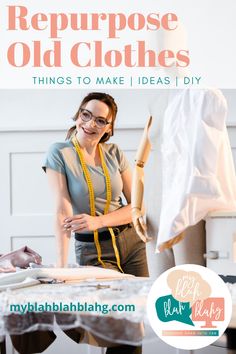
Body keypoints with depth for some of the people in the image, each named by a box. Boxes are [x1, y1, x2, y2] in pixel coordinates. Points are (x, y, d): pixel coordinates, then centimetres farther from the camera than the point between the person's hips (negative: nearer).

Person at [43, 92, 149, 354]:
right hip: (93, 250, -4)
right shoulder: (59, 153, -9)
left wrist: (98, 221, -18)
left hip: (131, 242, 4)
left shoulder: (114, 153, 3)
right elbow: (62, 210, -19)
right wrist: (61, 264, -28)